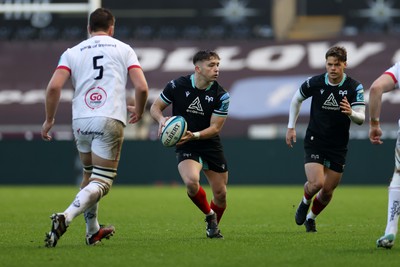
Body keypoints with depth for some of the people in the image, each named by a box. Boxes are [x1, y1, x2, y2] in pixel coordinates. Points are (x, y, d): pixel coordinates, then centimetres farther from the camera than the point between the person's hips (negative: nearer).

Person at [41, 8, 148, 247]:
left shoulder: (72, 52, 12)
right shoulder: (124, 49, 9)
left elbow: (54, 86, -3)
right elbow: (142, 87, -1)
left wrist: (49, 119, 9)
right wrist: (138, 111, 18)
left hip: (81, 121, 3)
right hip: (110, 120, -3)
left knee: (89, 176, 24)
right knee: (101, 183, -5)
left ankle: (93, 231, 29)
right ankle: (65, 218, -28)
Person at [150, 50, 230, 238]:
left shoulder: (221, 96, -9)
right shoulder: (177, 86, -10)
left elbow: (215, 128, -8)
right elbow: (155, 107, 1)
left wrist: (194, 135, -26)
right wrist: (162, 119, -21)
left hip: (211, 145, 2)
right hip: (186, 148, -2)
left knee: (220, 194, 5)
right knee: (191, 182, -29)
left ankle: (213, 227, 38)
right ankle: (209, 214, 1)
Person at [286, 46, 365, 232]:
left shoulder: (354, 87, -10)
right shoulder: (314, 83, -8)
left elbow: (361, 119, -15)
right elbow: (297, 99, 11)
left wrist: (351, 113, -38)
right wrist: (291, 127, 9)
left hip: (338, 146, 1)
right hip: (314, 141, -1)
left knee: (327, 191, 6)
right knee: (316, 183, -20)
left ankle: (311, 218, 35)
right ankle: (305, 202, 15)